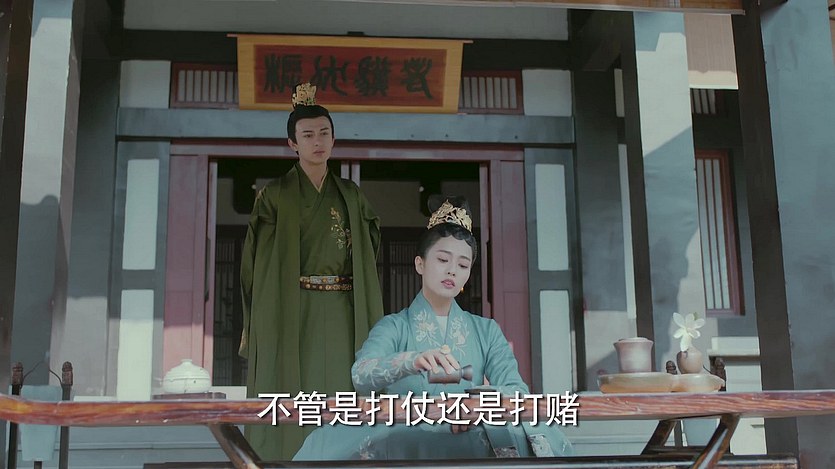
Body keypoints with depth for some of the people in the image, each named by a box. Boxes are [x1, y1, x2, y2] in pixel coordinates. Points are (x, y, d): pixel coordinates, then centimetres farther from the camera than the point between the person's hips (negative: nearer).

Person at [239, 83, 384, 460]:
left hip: (340, 316, 4)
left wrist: (368, 323, 4)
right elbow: (256, 262, -2)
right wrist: (256, 326, -9)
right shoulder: (275, 195, 0)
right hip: (291, 316, -3)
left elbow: (366, 257, 13)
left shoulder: (349, 194, 12)